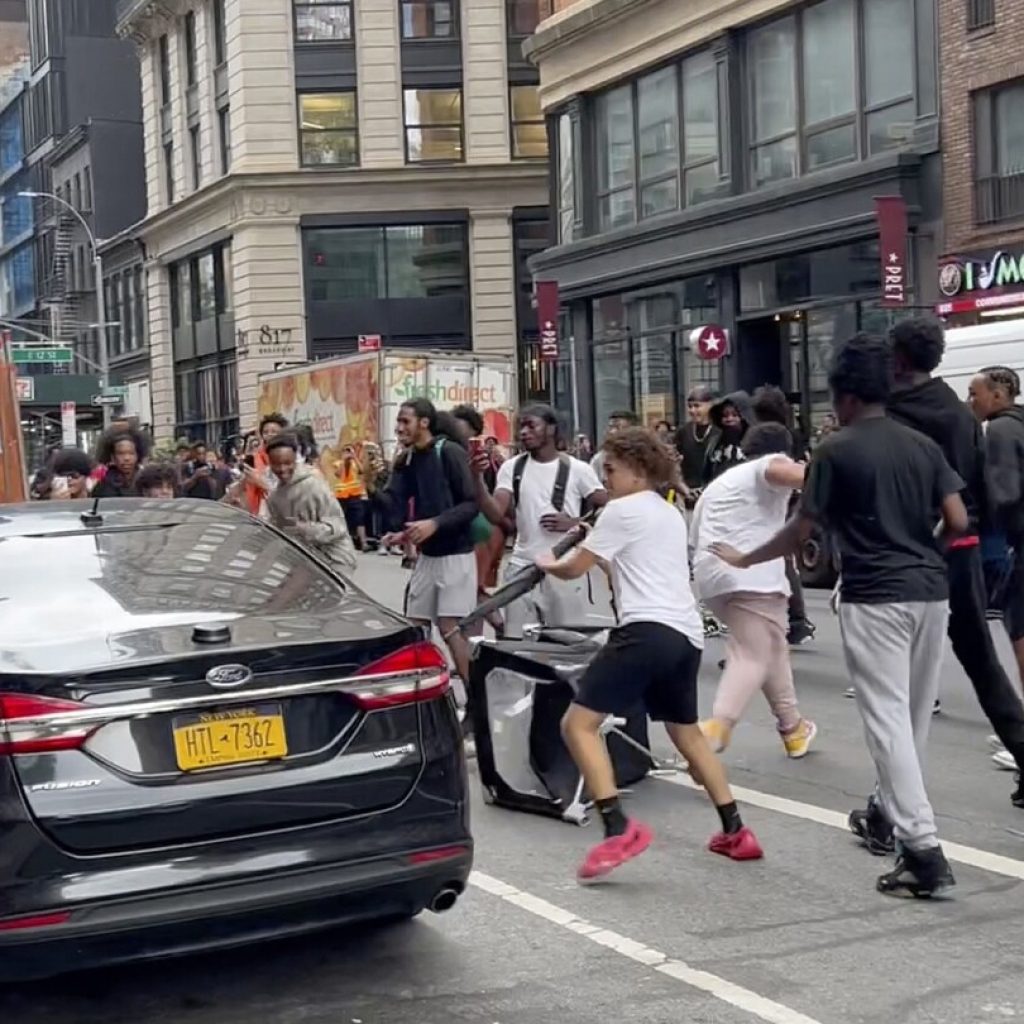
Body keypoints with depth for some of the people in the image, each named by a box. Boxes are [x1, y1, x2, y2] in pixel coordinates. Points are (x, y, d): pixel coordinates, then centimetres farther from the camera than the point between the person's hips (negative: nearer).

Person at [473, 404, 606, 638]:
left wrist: (573, 523, -14)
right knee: (515, 642, 7)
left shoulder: (577, 469, -5)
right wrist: (478, 478, -19)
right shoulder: (512, 468, 4)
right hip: (522, 568, 3)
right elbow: (496, 515, -6)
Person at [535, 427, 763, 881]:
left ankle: (619, 829, -21)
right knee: (687, 733, 25)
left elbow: (573, 569, 3)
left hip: (648, 630, -9)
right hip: (687, 634, 9)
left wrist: (547, 563, 23)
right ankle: (736, 831, 27)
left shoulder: (623, 510, -2)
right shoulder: (671, 514, 24)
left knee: (578, 724, -9)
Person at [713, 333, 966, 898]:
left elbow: (800, 531, -1)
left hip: (874, 597, -6)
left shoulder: (836, 450, -4)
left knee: (888, 720, -7)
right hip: (930, 592, 6)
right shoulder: (923, 445, 9)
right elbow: (958, 521, 4)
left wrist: (744, 559, 14)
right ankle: (886, 813, 35)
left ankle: (924, 851, -14)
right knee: (913, 716, 18)